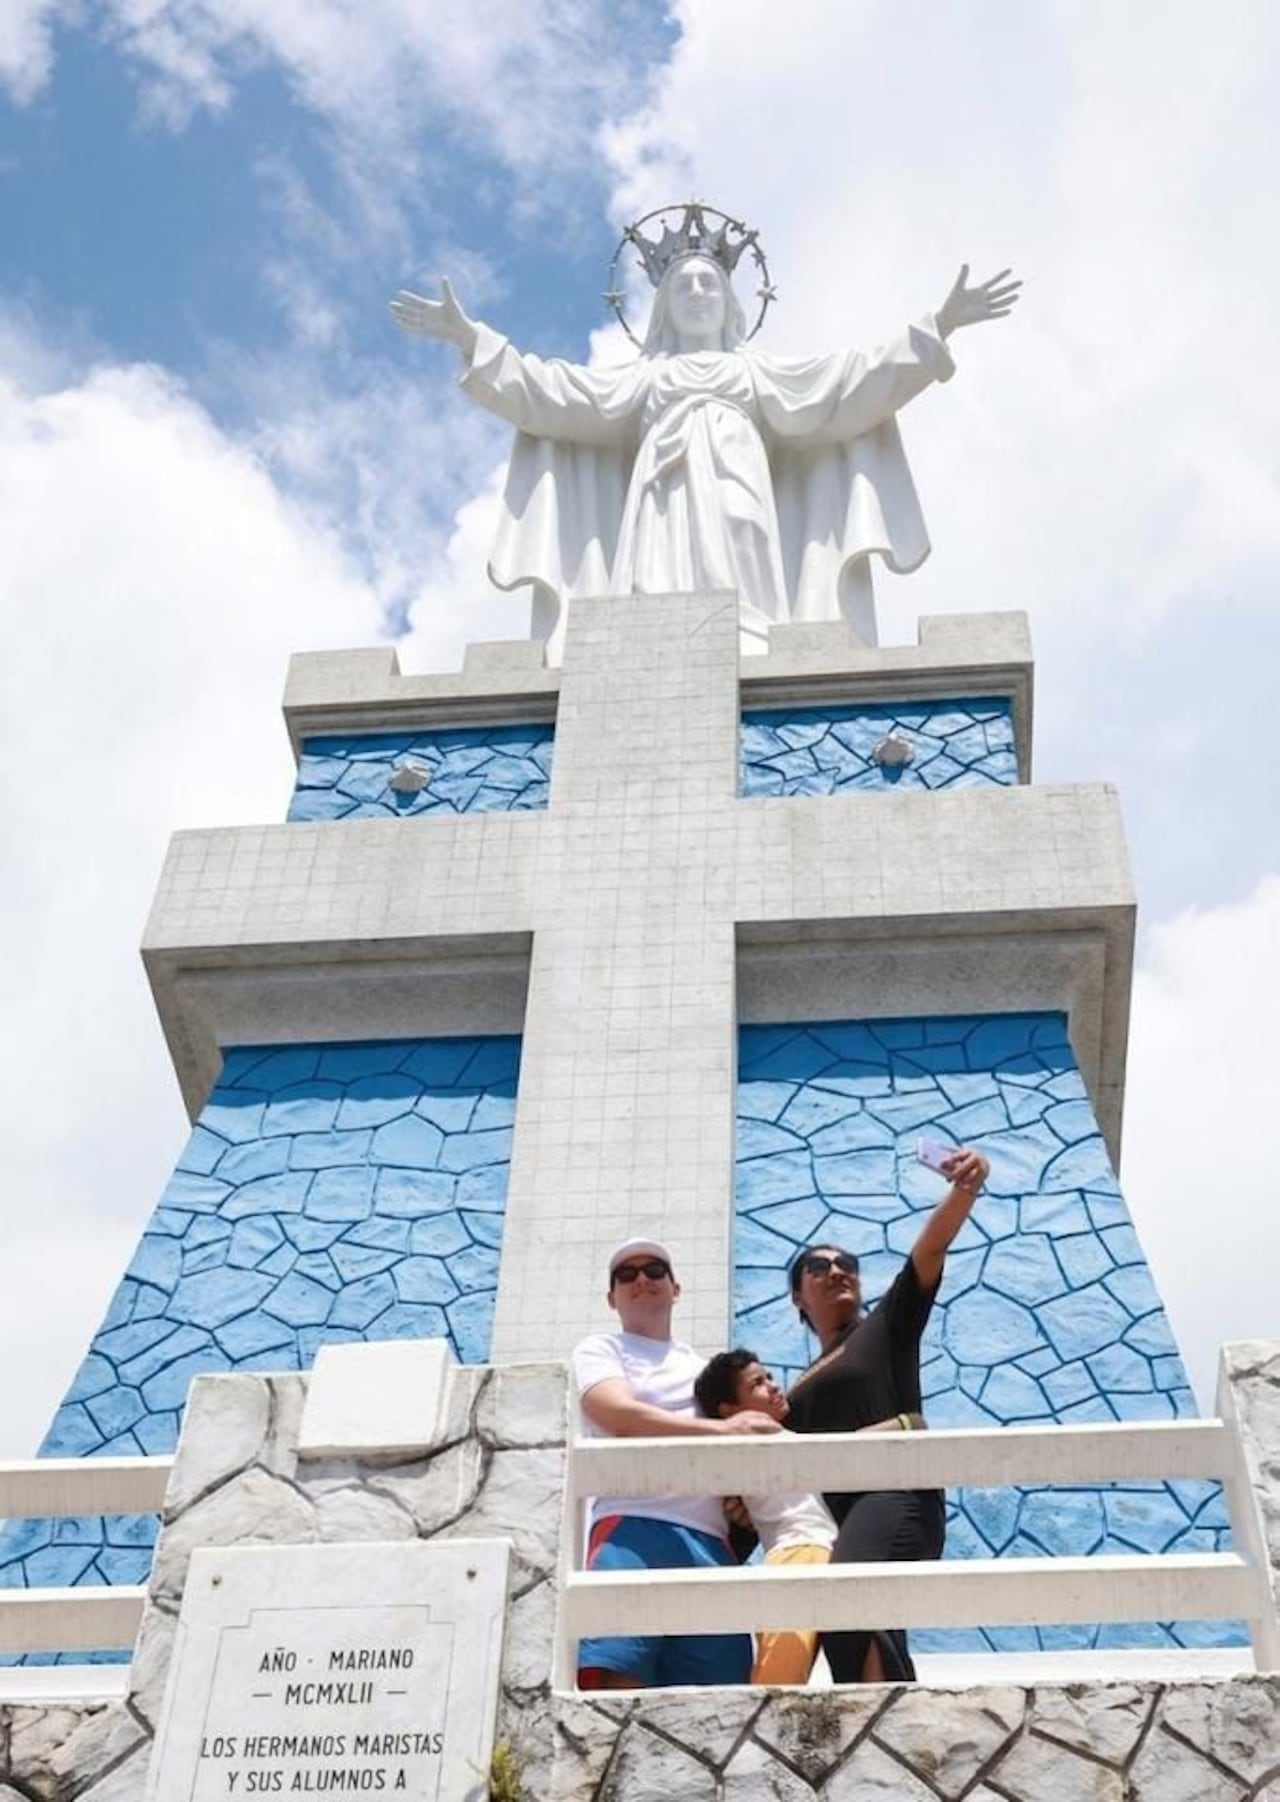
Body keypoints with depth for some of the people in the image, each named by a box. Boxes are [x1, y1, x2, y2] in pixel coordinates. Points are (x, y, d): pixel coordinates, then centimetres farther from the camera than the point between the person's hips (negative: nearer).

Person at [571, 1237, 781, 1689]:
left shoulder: (705, 1368, 32)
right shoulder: (599, 1349, 16)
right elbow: (619, 1416, -4)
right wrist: (720, 1429, -11)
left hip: (709, 1541, 5)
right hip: (631, 1528, -5)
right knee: (616, 1679, -24)